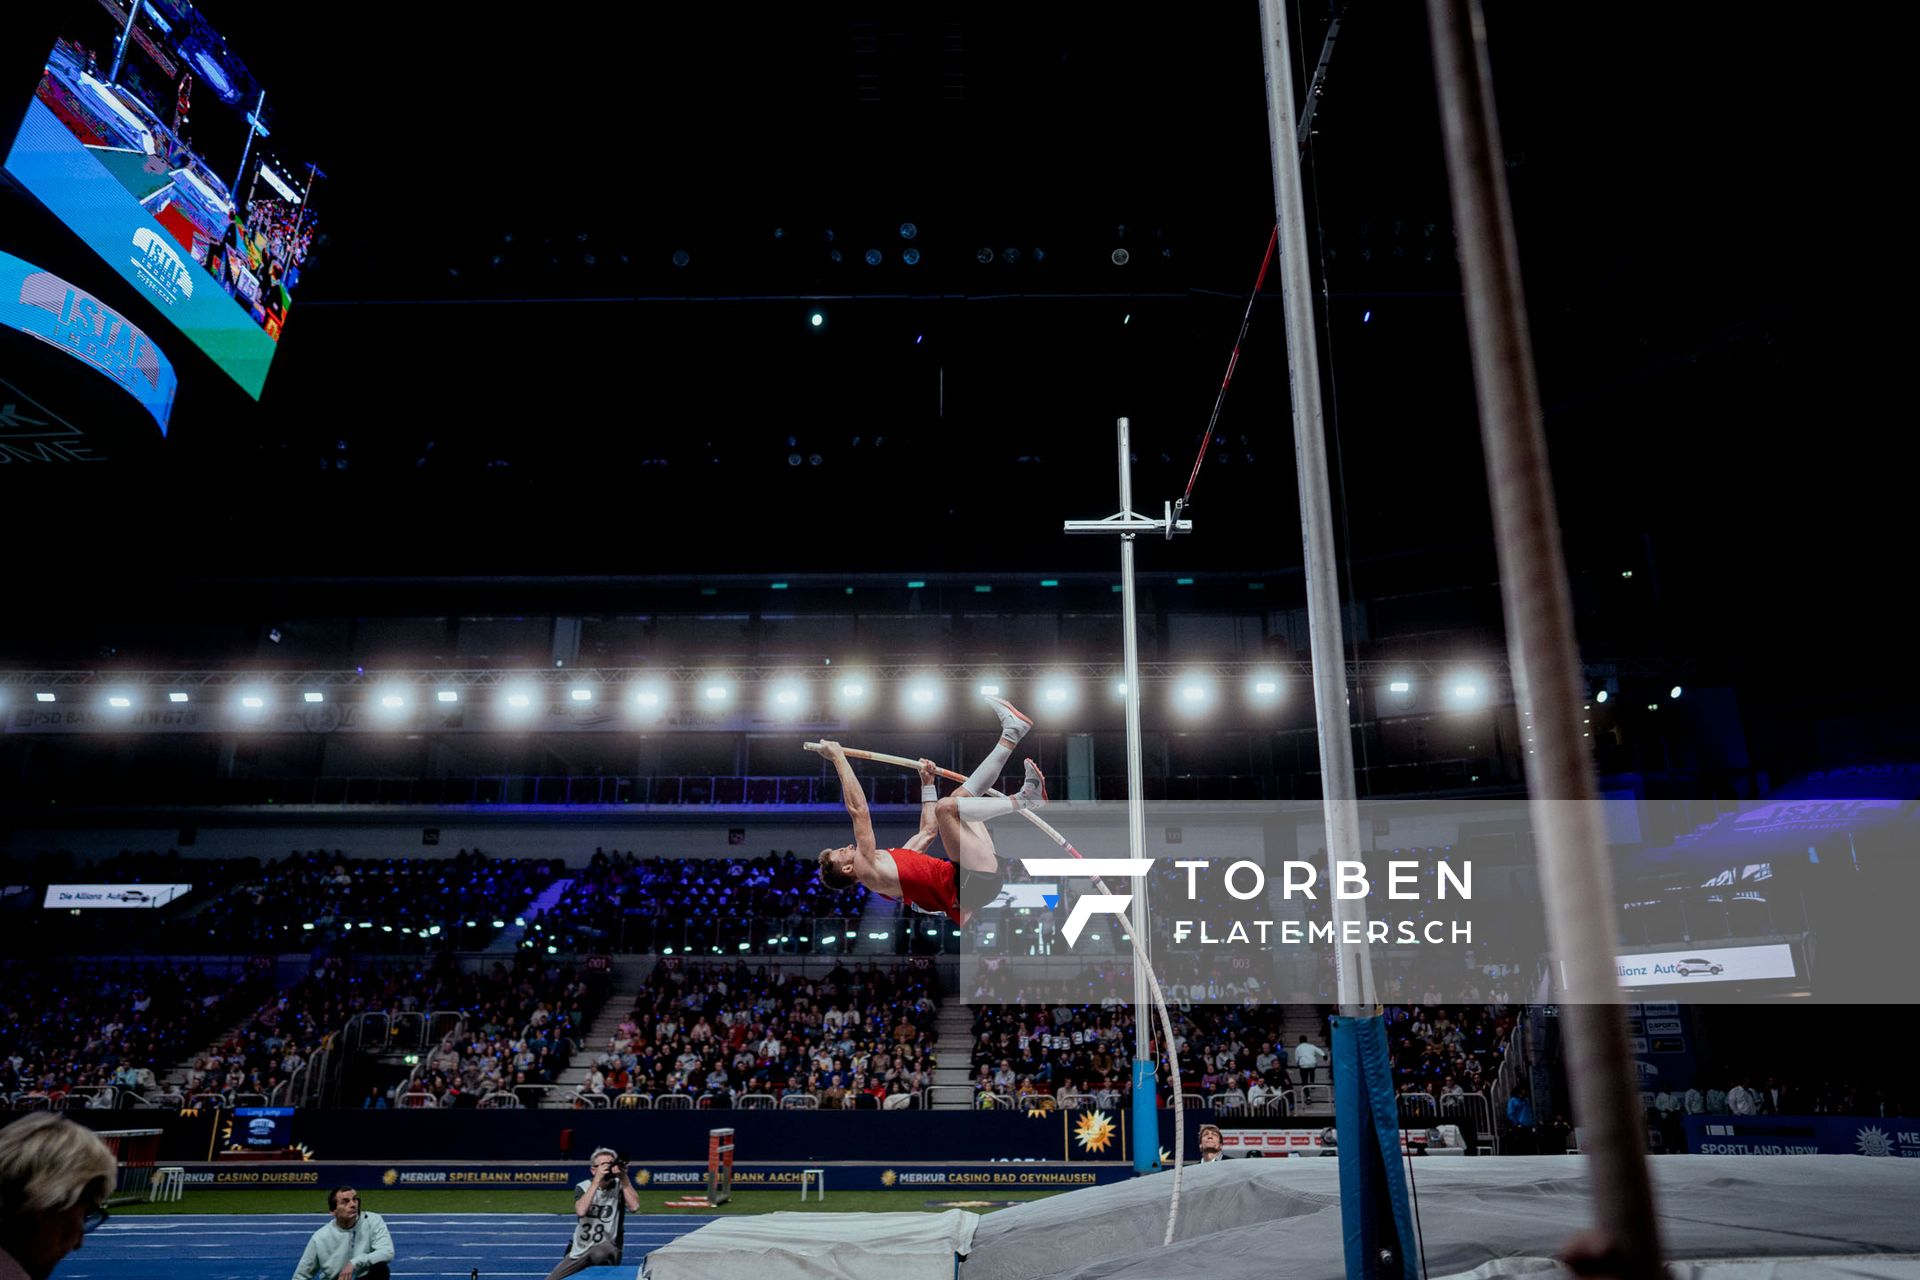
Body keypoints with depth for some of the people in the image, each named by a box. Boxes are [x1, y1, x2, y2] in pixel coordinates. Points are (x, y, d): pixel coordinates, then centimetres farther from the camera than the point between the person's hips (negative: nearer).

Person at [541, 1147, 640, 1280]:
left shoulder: (620, 1186, -7)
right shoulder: (583, 1187, -3)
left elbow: (634, 1207, -25)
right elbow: (581, 1211, -23)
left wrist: (624, 1177, -27)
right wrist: (597, 1180, -28)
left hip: (608, 1250, -3)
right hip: (579, 1252, 4)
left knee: (599, 1253, -36)